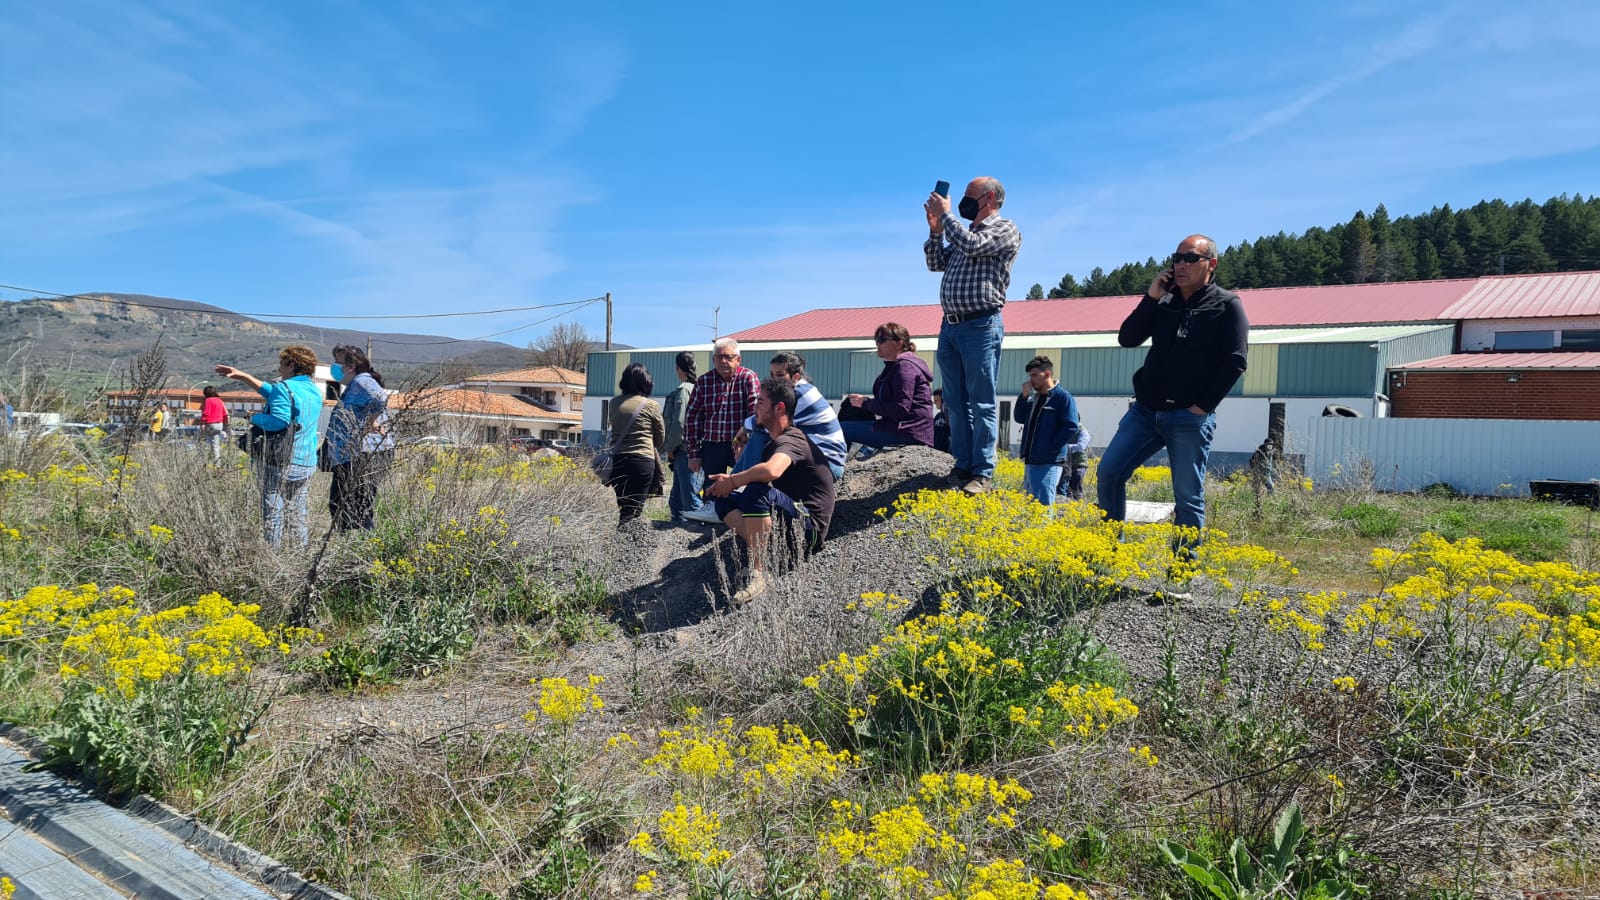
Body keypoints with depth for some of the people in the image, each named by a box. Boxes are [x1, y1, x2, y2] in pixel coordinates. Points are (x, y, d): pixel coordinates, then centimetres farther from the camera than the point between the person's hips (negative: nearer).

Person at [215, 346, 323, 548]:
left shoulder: (285, 387, -11)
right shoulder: (315, 391, 13)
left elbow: (278, 421, -25)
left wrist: (254, 417, -7)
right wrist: (243, 376, 28)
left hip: (280, 463, -7)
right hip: (307, 465, 7)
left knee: (272, 516, -1)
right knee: (298, 517, 14)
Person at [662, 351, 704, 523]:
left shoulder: (683, 390, -12)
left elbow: (679, 423, -17)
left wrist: (670, 448, -5)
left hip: (685, 453, -9)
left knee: (691, 501, -7)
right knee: (676, 500, 17)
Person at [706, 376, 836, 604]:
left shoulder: (791, 440, -15)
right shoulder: (775, 443, 19)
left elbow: (771, 471, -36)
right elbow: (755, 476, 20)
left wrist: (732, 481, -21)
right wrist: (727, 484, 2)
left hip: (810, 528, -10)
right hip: (791, 523, 10)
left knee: (756, 491, -33)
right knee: (723, 499, 5)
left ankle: (758, 575, -30)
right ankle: (767, 551, -13)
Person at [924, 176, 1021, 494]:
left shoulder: (1006, 229, -1)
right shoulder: (962, 233, 22)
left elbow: (972, 246, -16)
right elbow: (936, 263, 22)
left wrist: (945, 213, -4)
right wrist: (935, 229, 9)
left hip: (981, 326, -8)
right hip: (950, 326, 8)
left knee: (982, 403, -5)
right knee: (955, 403, 8)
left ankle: (982, 473, -3)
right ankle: (962, 466, 14)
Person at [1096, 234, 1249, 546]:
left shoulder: (1226, 306, -1)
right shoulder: (1164, 302, 12)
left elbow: (1236, 360, -8)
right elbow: (1127, 339, 6)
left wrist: (1203, 405, -13)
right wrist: (1150, 297, -2)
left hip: (1190, 417, -5)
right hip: (1145, 410, 5)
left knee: (1188, 496, 1)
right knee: (1109, 471, -2)